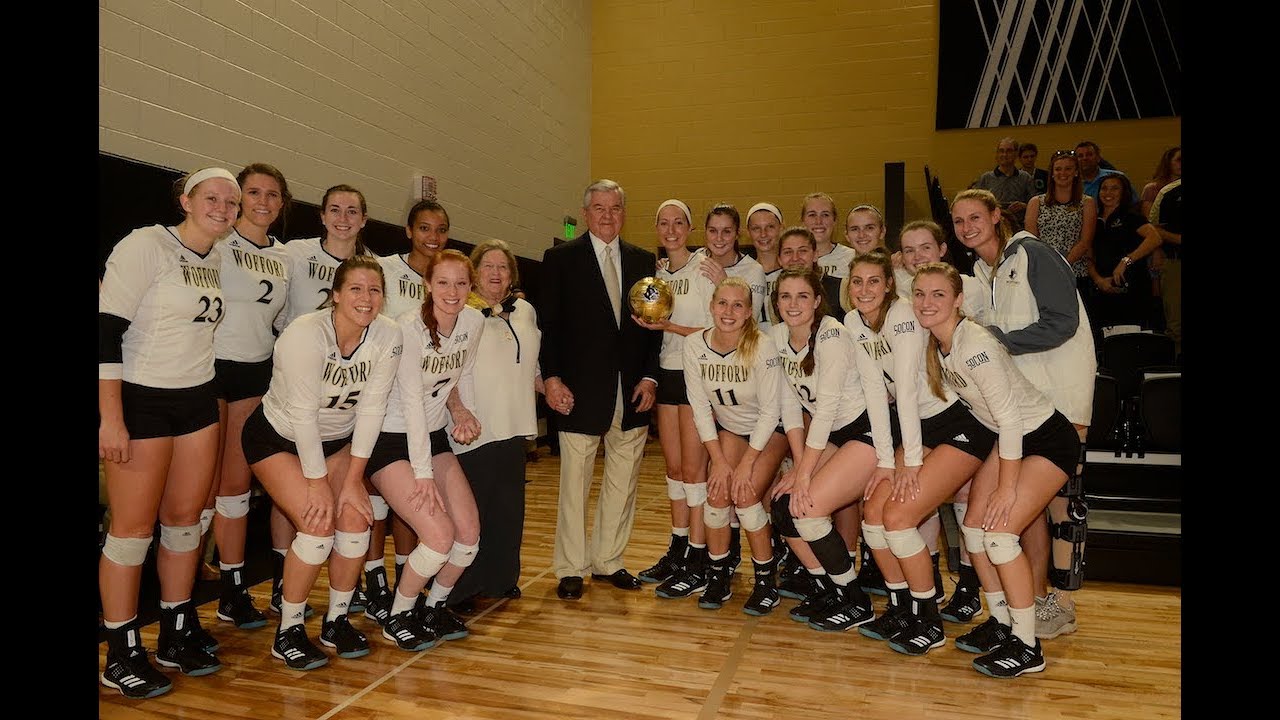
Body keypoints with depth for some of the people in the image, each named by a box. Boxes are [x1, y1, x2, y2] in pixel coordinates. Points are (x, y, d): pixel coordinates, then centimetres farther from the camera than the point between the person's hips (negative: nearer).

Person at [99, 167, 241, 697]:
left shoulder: (219, 258, 8)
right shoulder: (144, 246, -12)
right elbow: (106, 331, -16)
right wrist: (111, 418, -20)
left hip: (198, 400, 6)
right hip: (140, 400, -6)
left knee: (185, 518, 11)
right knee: (133, 526, -1)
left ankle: (177, 635, 24)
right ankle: (122, 655, 14)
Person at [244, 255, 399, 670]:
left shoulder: (388, 336, -16)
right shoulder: (305, 334, -29)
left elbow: (372, 409, -13)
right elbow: (303, 415, -26)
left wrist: (353, 479, -13)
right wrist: (318, 481, -20)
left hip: (336, 439, 5)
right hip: (277, 438, -4)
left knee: (356, 519, -10)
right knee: (318, 526, -18)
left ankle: (336, 621, 11)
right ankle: (288, 631, 2)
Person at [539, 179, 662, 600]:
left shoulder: (643, 261, 12)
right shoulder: (560, 258, 3)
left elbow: (653, 324, 10)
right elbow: (548, 323, -1)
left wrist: (649, 377, 0)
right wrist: (552, 377, -9)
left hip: (632, 391, 4)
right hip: (581, 389, -3)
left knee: (623, 480, 10)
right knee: (574, 482, 4)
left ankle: (608, 561, 25)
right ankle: (571, 569, 17)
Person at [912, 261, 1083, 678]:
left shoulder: (975, 345, -28)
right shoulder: (937, 344, -4)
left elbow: (1009, 418, -26)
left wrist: (1007, 487, -20)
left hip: (1049, 440, -8)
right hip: (1009, 438, 8)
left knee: (999, 531, -15)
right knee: (974, 526, 4)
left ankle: (1027, 647, 0)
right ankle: (1001, 624, 21)